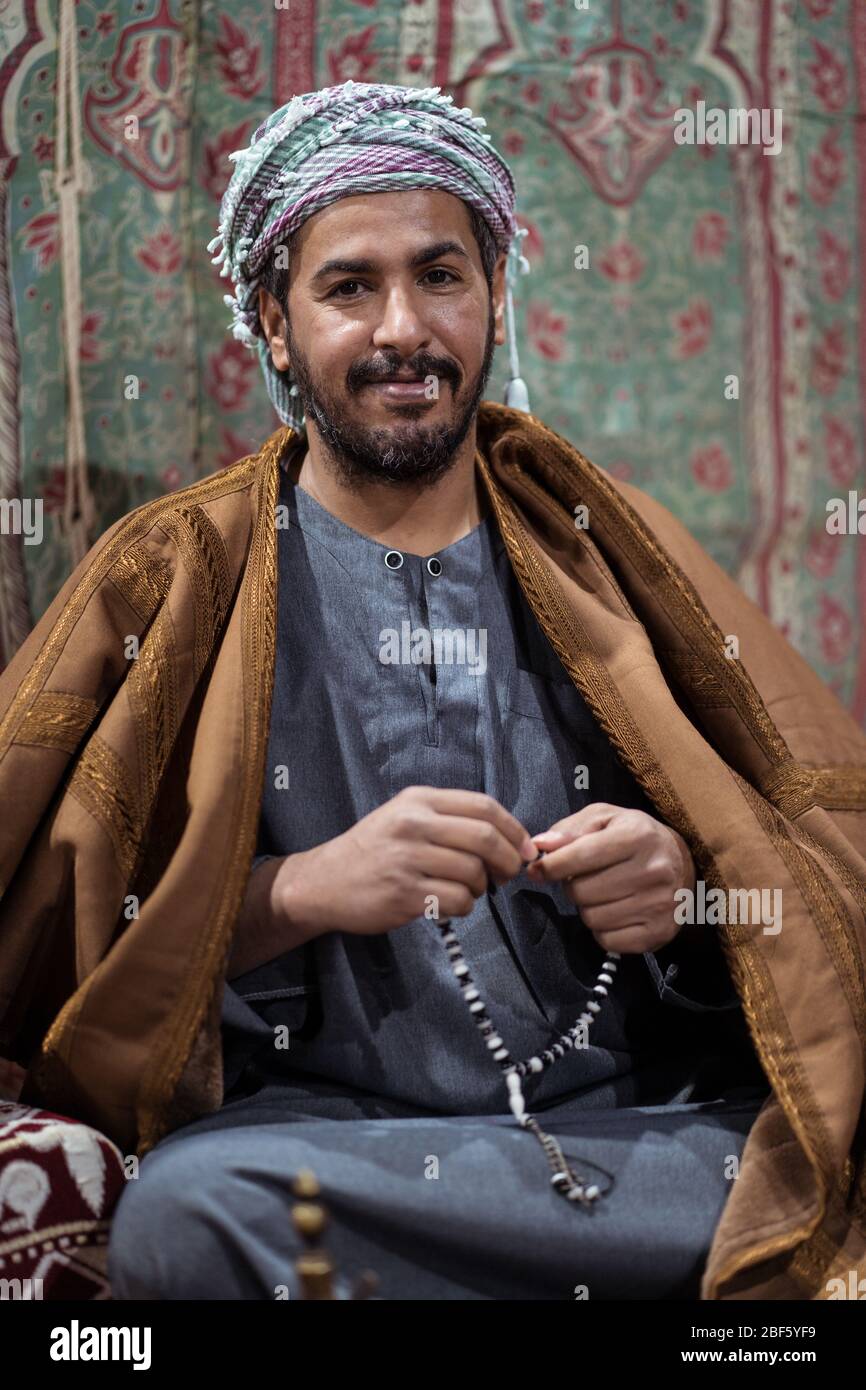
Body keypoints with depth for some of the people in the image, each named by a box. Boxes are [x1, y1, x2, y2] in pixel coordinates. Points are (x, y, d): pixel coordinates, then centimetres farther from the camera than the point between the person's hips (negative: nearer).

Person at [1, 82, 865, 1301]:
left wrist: (689, 877, -10)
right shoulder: (175, 581, 9)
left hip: (665, 1120, 0)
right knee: (190, 1209, -35)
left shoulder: (602, 553, 16)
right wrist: (303, 888, -15)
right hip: (318, 1125, 1)